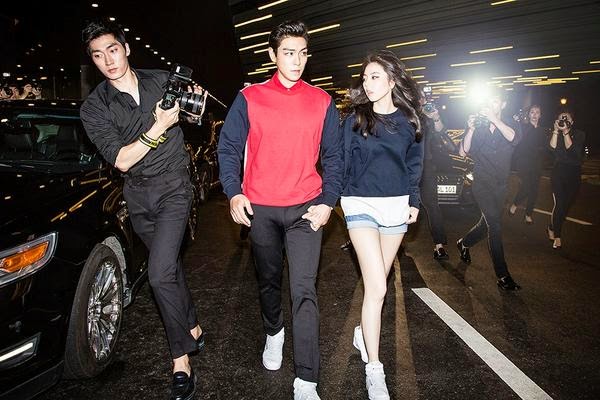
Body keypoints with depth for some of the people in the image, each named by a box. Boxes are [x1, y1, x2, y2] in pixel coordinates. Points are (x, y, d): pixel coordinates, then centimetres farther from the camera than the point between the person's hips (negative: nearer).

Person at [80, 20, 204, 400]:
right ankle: (193, 328, 37)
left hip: (173, 187, -3)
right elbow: (121, 160, -13)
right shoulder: (94, 108, -4)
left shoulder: (162, 80, -1)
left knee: (160, 275, -14)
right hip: (138, 196, 3)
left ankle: (181, 361, -3)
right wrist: (159, 127, -21)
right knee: (170, 266, 16)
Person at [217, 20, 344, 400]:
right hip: (260, 208, 1)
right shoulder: (249, 98, 2)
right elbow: (229, 148, 3)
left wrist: (328, 202, -4)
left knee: (304, 290, -6)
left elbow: (333, 156, 7)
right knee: (268, 280, 18)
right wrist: (234, 193, -10)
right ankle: (274, 333, 46)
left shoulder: (322, 102, 5)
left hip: (306, 208, 0)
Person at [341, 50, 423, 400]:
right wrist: (337, 198, -1)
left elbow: (414, 164, 12)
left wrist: (414, 201, 5)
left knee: (377, 281, 13)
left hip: (397, 205, 3)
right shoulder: (355, 119, -1)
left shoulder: (409, 120, 6)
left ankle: (364, 332, 38)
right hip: (362, 204, -3)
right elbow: (343, 163, 2)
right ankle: (374, 371, 0)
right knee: (377, 288, -10)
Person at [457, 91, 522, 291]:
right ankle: (502, 276, -11)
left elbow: (514, 138, -21)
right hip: (481, 183, -3)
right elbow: (463, 152, -6)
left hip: (500, 184, 4)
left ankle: (464, 243, 45)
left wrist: (494, 119, -30)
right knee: (495, 225, -14)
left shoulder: (509, 125, 3)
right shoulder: (478, 127, 2)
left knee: (487, 224, 16)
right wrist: (471, 129, -20)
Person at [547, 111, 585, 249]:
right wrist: (556, 131, -16)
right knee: (559, 203, -13)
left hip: (574, 174, 1)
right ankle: (557, 236, -2)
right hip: (559, 171, -1)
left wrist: (566, 132, -17)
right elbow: (553, 148, -13)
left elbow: (571, 150, -14)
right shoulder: (556, 134, 6)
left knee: (566, 204, 7)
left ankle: (552, 227, 29)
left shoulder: (580, 134, 2)